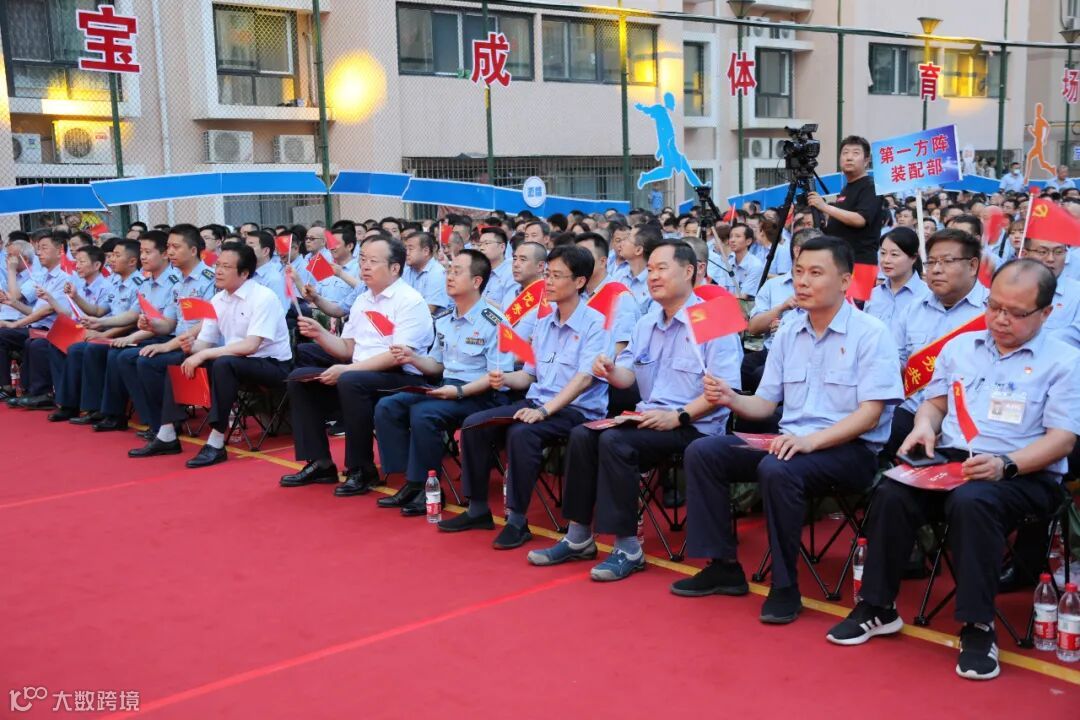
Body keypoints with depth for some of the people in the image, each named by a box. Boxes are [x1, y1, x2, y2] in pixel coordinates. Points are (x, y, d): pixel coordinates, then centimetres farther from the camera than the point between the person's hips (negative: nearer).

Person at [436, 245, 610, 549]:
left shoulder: (595, 324, -9)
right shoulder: (543, 324, 14)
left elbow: (584, 377, -21)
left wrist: (545, 409, -30)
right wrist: (506, 379, -4)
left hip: (576, 410, -7)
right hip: (536, 402, 7)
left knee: (521, 433, -34)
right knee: (474, 424, -9)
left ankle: (517, 520, -21)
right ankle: (478, 509, 1)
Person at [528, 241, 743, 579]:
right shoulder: (646, 324, 17)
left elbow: (725, 388, -18)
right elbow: (628, 375, 14)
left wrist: (678, 417, -24)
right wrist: (611, 371, -10)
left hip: (694, 426, -8)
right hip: (648, 419, 8)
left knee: (614, 441, -28)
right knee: (582, 434, -12)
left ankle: (628, 549, -20)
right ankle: (579, 537, -5)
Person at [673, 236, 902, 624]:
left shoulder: (870, 334, -7)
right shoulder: (788, 334, 12)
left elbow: (870, 414, -15)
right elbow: (765, 404, 13)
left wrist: (810, 440, -28)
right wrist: (730, 398, -9)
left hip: (850, 448, -7)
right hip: (791, 441, 7)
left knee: (777, 470, -36)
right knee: (702, 452, -10)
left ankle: (785, 586, -19)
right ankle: (723, 566, -2)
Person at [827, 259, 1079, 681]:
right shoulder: (960, 346, 17)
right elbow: (936, 401, 23)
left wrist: (1006, 465, -22)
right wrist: (924, 425, -2)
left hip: (1024, 474, -4)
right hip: (947, 460, 4)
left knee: (971, 502, -38)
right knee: (891, 494, -26)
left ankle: (978, 627, -25)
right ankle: (877, 608, -11)